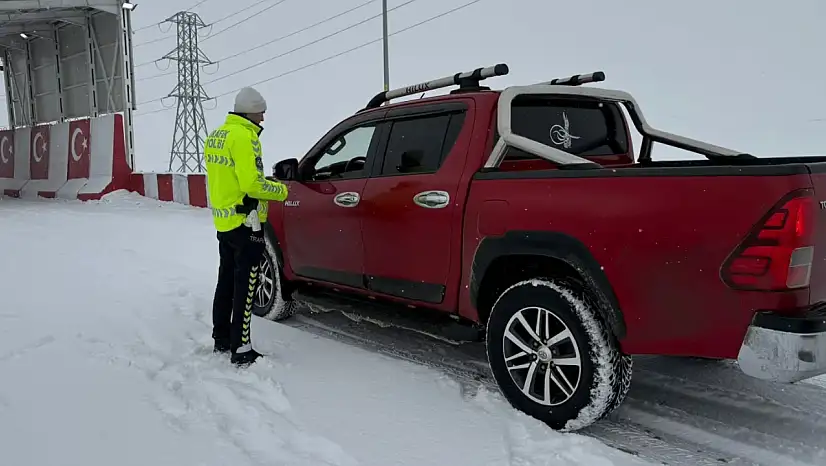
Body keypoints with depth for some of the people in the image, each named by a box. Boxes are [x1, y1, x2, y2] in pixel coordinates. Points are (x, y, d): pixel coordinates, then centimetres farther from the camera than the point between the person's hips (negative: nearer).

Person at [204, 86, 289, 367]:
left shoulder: (216, 136, 14)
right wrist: (280, 190, -7)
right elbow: (251, 183, -22)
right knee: (245, 286, -5)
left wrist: (267, 183, 14)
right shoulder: (243, 135, -16)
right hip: (244, 221, -10)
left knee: (226, 280, 17)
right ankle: (241, 351, -1)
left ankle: (221, 340, 27)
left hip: (223, 220, 10)